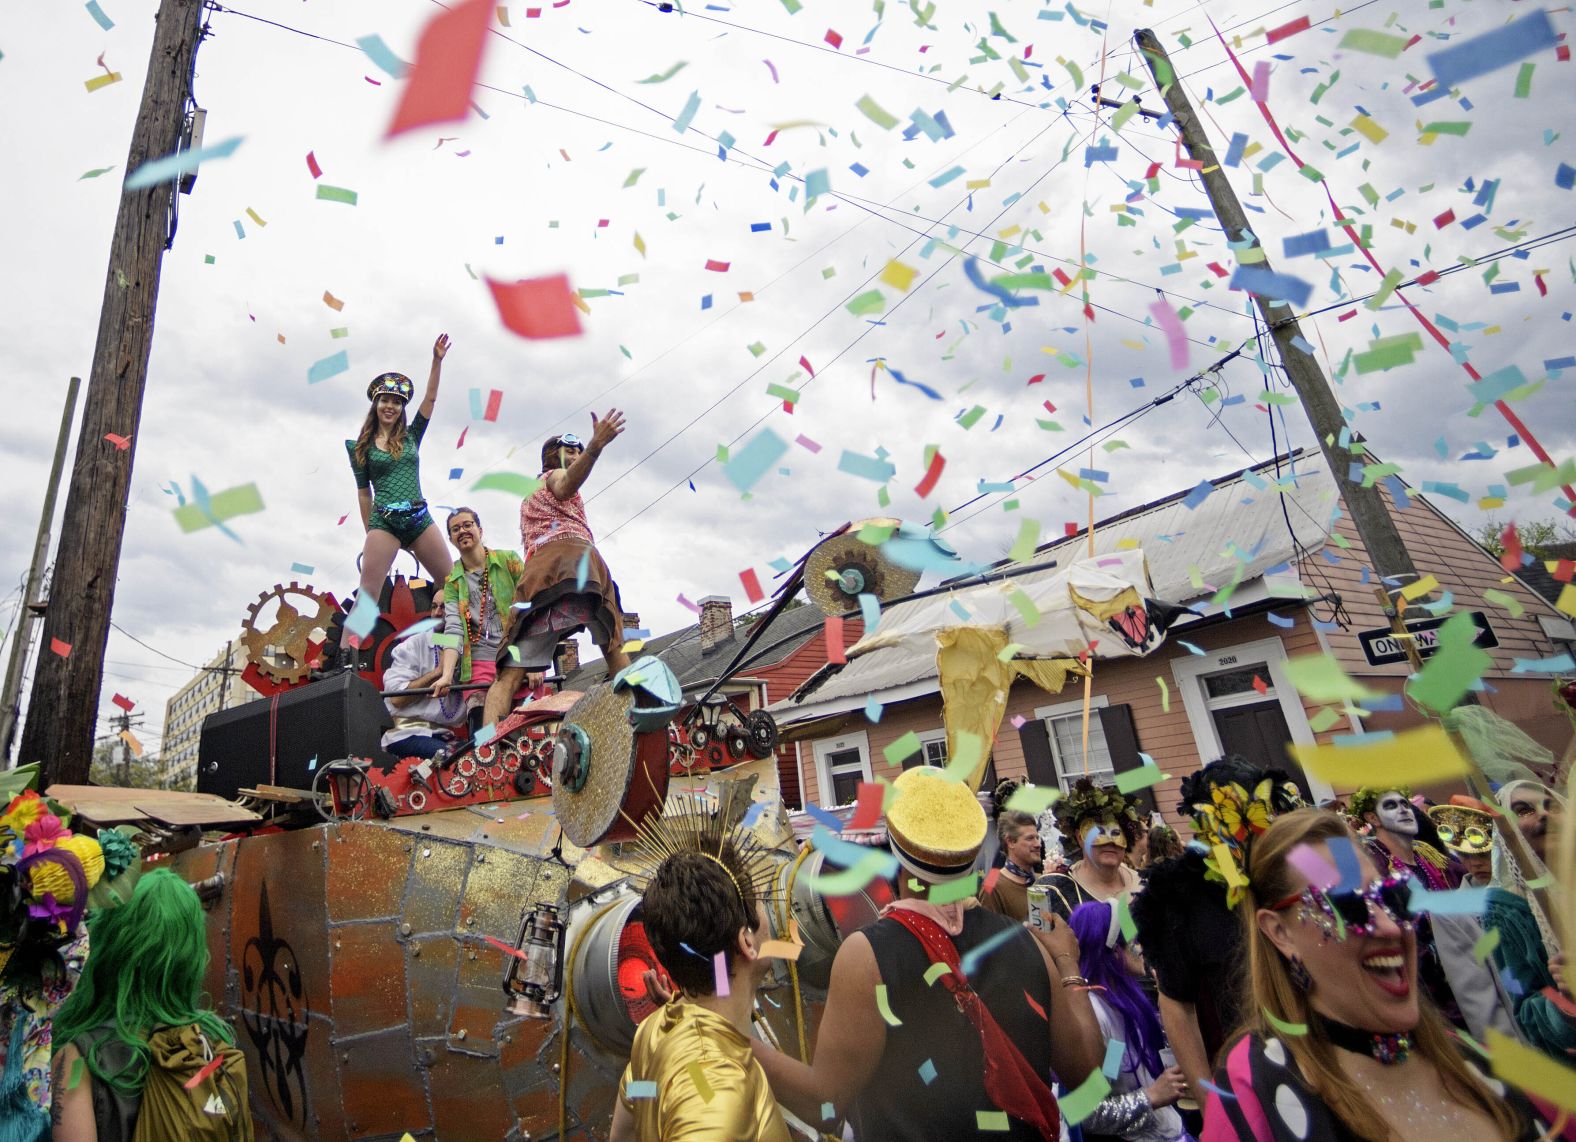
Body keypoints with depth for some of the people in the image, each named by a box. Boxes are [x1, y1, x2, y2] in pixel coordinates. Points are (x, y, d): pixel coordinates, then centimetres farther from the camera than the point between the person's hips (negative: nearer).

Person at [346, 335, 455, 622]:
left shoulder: (411, 436, 13)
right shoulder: (361, 447, 9)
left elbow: (430, 397, 6)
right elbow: (364, 492, 9)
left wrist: (437, 360, -1)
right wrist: (369, 533, 6)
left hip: (419, 519, 2)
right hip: (384, 522, -2)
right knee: (368, 593, -8)